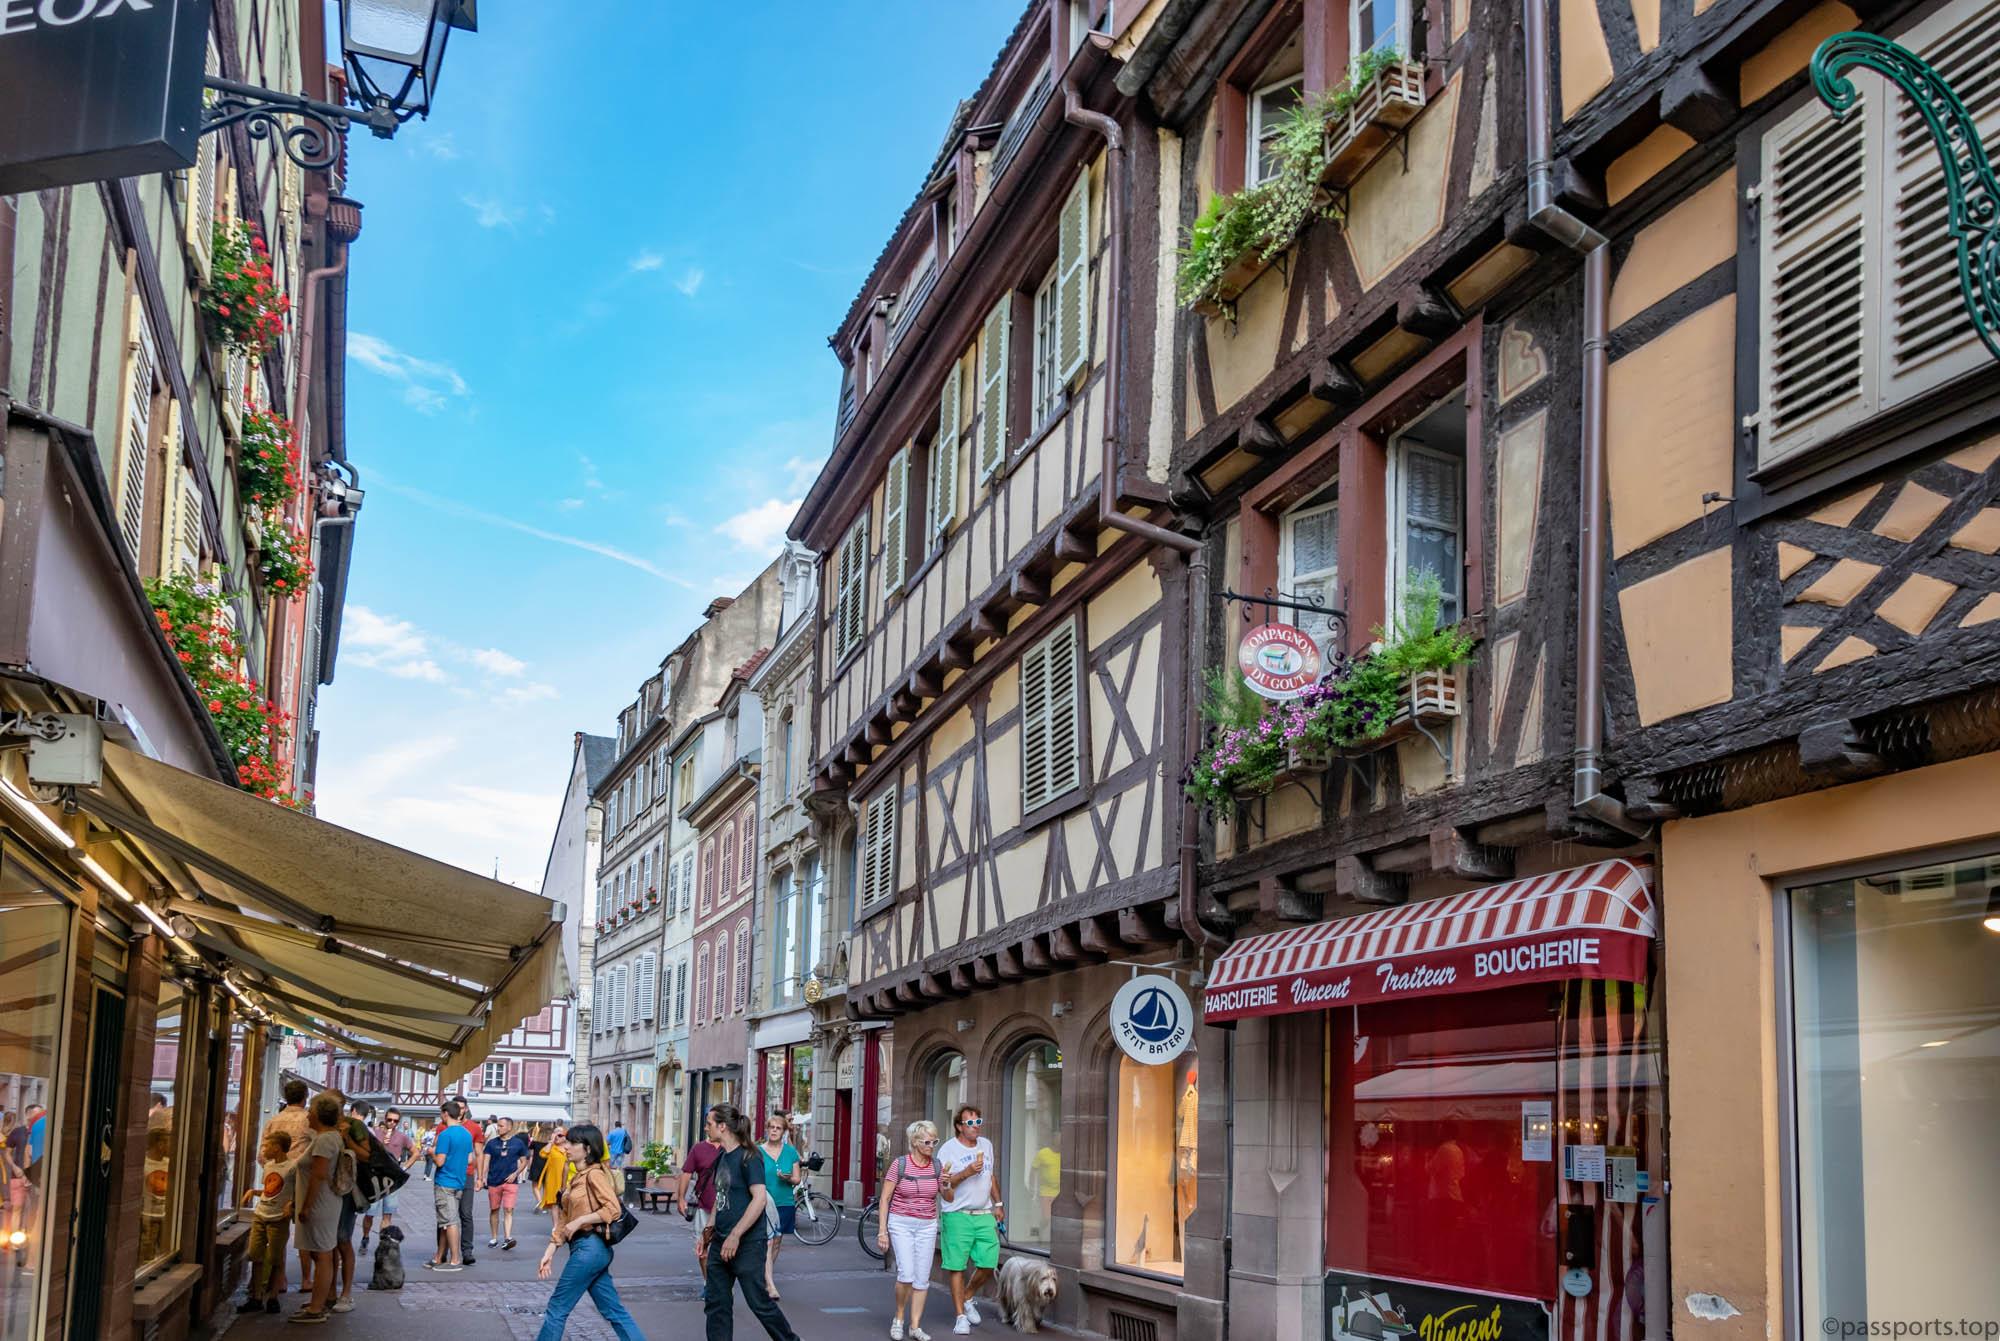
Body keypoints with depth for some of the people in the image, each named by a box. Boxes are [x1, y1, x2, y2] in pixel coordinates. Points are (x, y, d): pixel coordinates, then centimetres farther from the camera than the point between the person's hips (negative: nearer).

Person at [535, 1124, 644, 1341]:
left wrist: (579, 1221, -18)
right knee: (613, 1309, 9)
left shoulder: (594, 1174, -11)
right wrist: (549, 1252, 10)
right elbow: (564, 1220, 15)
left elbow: (614, 1209, -21)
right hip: (588, 1249, 9)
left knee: (557, 1308, 0)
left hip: (590, 1247, -9)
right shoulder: (578, 1177, 15)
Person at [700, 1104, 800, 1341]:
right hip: (721, 1243, 8)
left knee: (759, 1302, 0)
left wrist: (735, 1236, -23)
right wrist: (712, 1227, 12)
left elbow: (760, 1198, -21)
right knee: (716, 1303, 6)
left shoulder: (748, 1157, -14)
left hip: (747, 1244, -8)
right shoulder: (721, 1158, 11)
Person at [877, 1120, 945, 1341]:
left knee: (922, 1278, 3)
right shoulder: (900, 1164, -8)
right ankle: (898, 1318, 8)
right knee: (906, 1274, -15)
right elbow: (885, 1198, -4)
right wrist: (882, 1230, -7)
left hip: (927, 1225, 4)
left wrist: (946, 1184, -13)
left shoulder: (936, 1165, 2)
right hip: (901, 1223, -4)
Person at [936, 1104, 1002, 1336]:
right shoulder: (948, 1149, -7)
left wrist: (997, 1204, 25)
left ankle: (967, 1298, 27)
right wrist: (967, 1172, -22)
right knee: (957, 1267, -2)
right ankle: (961, 1316, 6)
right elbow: (943, 1184, -11)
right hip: (958, 1215, -5)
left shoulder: (986, 1145, 11)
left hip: (984, 1214, 5)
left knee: (988, 1264, 1)